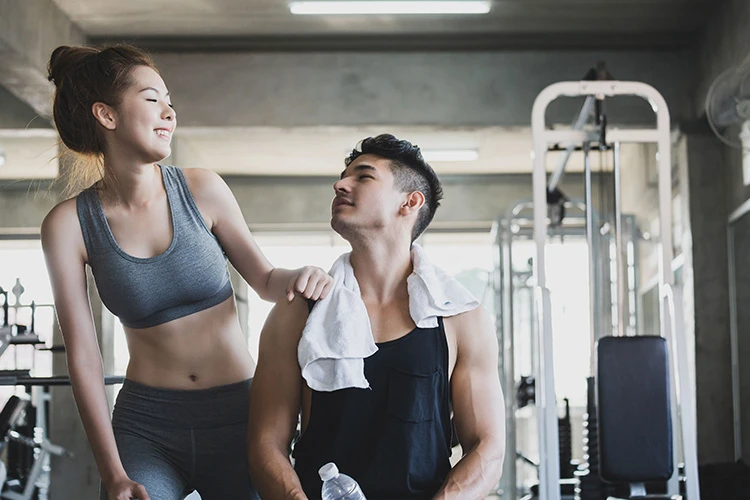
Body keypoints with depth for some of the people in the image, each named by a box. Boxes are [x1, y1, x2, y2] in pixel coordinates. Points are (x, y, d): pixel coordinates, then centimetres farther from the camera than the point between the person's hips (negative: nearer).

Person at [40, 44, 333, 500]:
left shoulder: (202, 190, -4)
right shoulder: (69, 224, -5)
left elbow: (265, 280, 8)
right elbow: (83, 357, -6)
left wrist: (299, 277, -16)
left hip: (236, 414, 1)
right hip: (146, 423, -1)